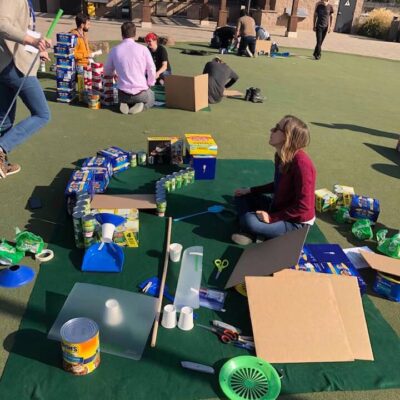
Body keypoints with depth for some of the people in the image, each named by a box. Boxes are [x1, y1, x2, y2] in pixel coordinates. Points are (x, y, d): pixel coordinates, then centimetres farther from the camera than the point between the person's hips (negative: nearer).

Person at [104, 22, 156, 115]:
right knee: (151, 99, 33)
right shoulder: (143, 49, -9)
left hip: (123, 94, 2)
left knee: (123, 99, 38)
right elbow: (151, 70, -6)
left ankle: (125, 104, 2)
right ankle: (141, 106, -1)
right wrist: (149, 85, 11)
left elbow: (107, 72, 10)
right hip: (141, 92, -2)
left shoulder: (114, 50, -2)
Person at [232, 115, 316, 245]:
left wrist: (272, 217, -23)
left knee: (250, 220, -32)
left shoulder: (301, 163, -28)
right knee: (242, 195, 9)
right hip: (280, 208, 10)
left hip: (296, 222, -10)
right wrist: (250, 190, 8)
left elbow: (303, 206, -26)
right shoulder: (280, 156, -1)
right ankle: (249, 231, -7)